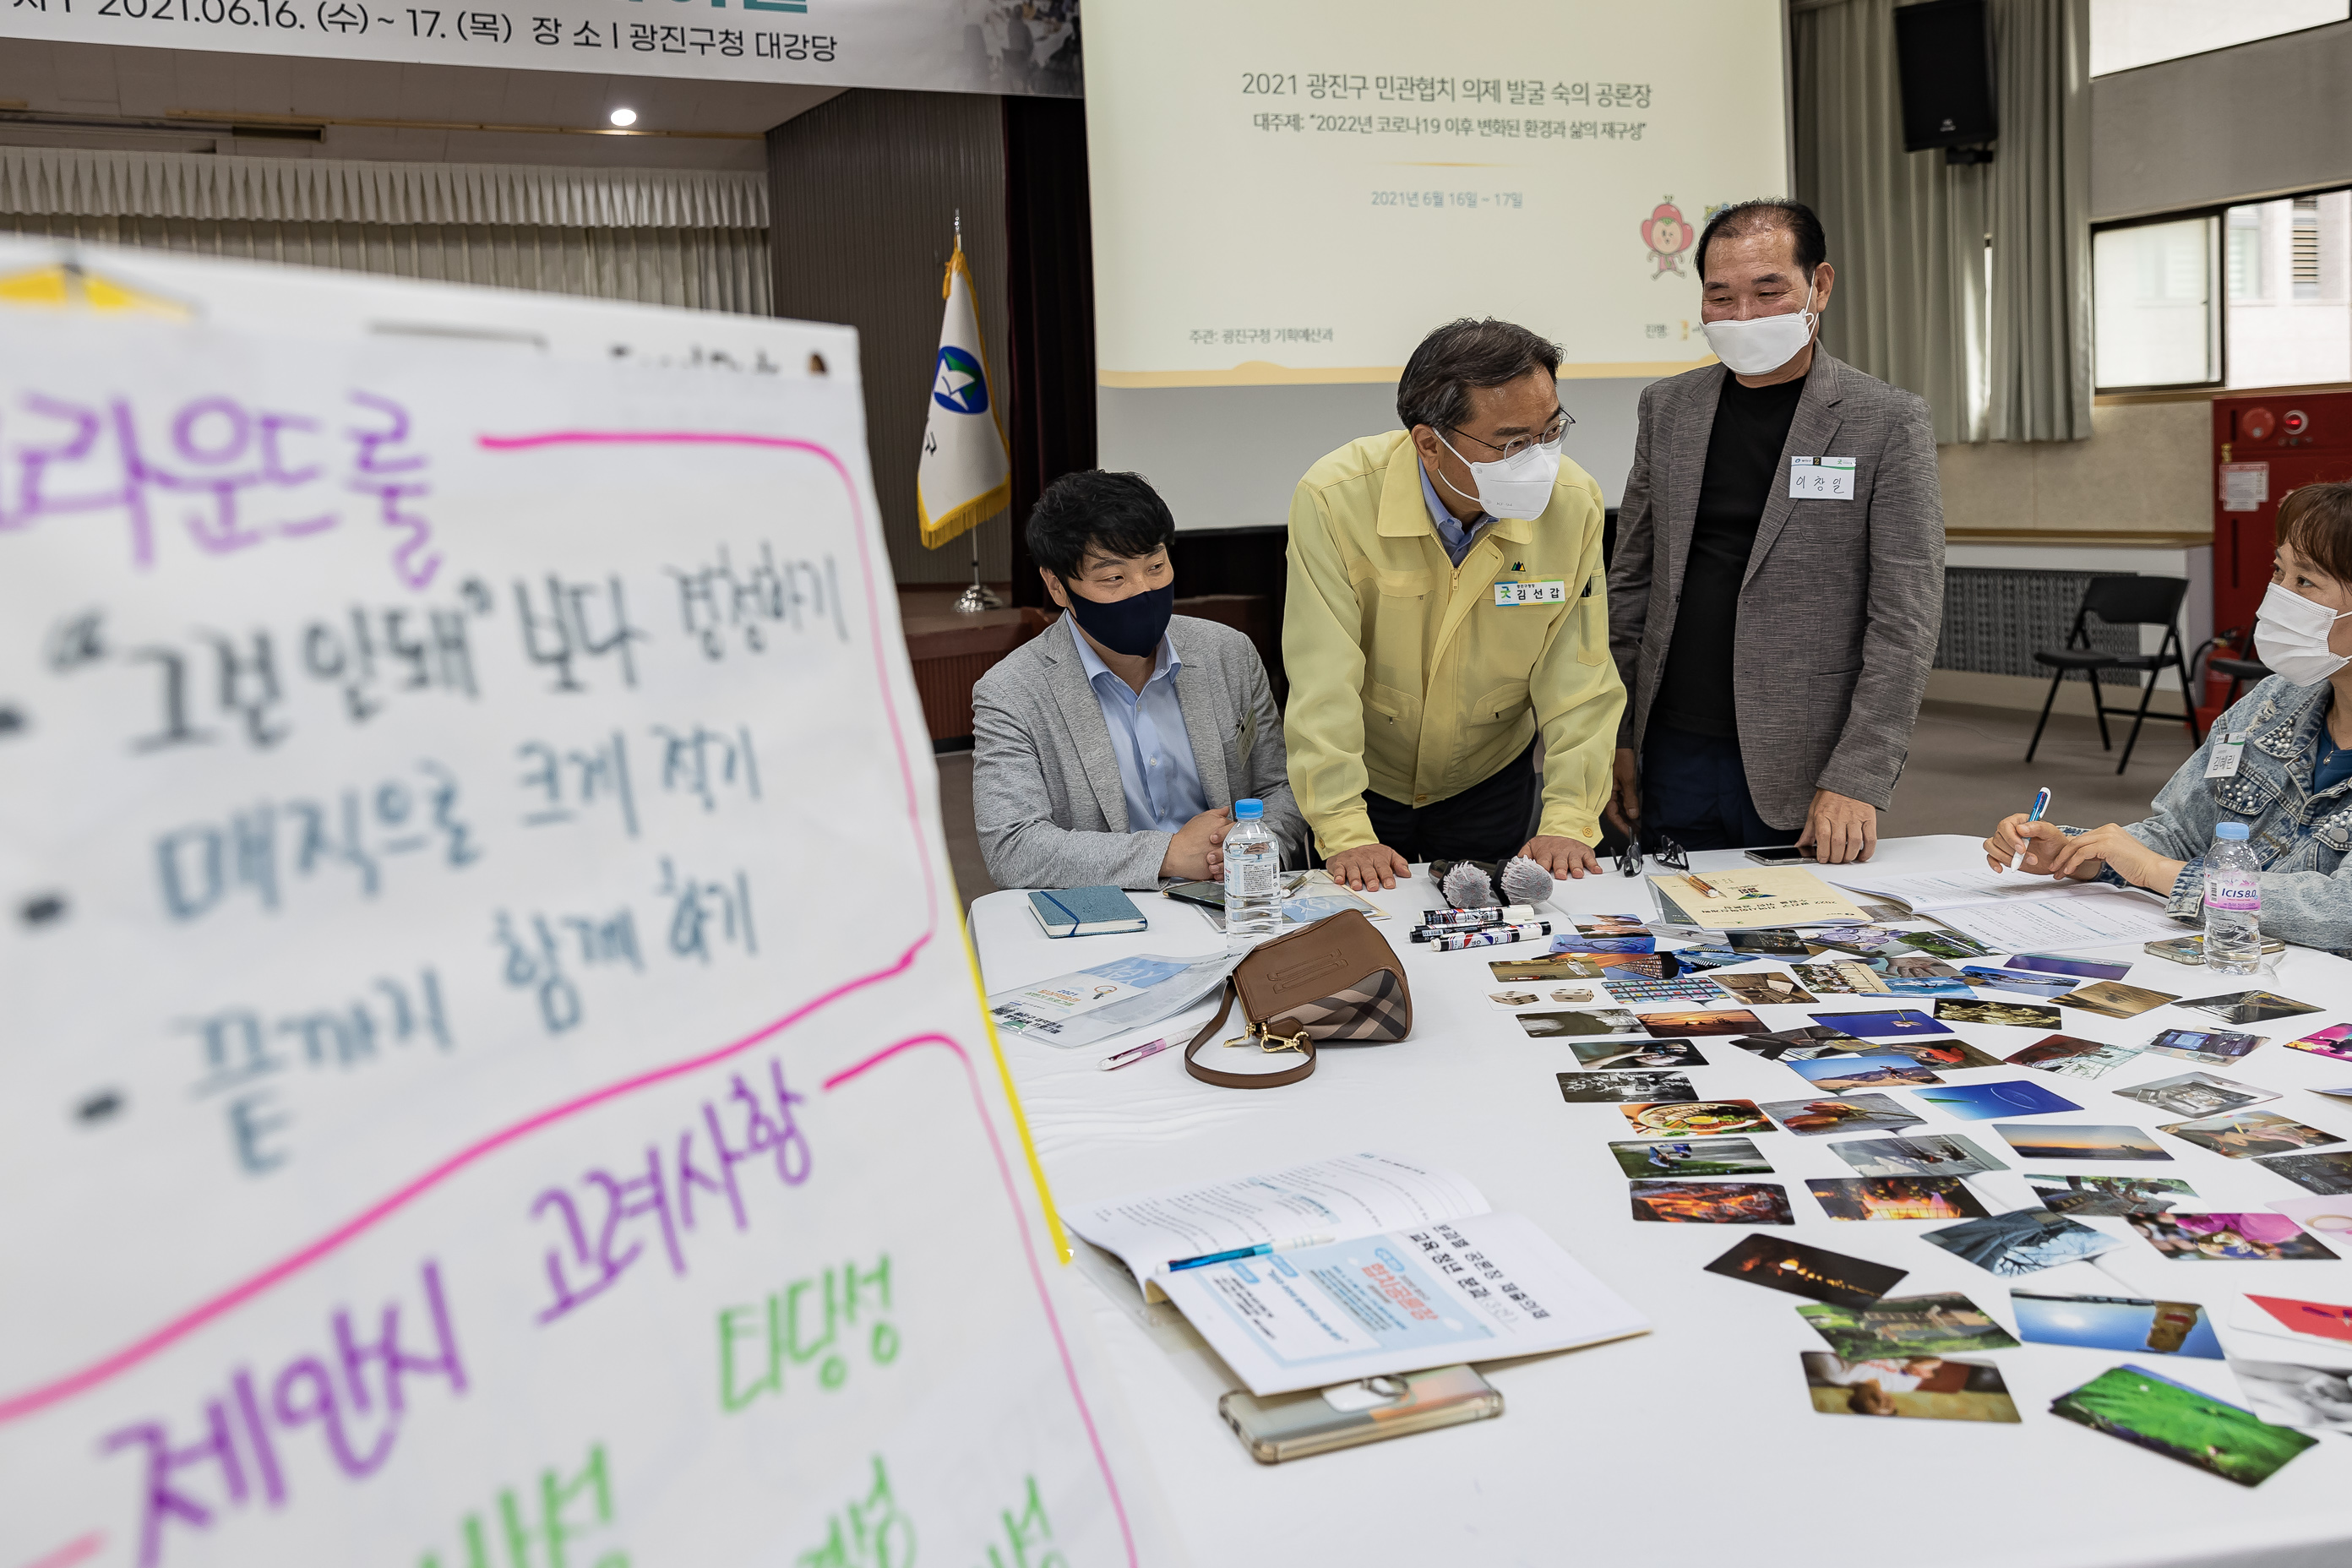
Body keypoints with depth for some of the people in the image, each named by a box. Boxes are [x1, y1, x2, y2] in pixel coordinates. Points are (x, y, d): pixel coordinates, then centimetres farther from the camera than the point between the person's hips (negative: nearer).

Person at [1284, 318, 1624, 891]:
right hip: (1363, 777, -2)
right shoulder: (1335, 500, -27)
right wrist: (1345, 833, -28)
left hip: (1491, 781, 2)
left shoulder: (1574, 504, -18)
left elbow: (1578, 682, -13)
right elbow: (1323, 682, -25)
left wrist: (1568, 820, -20)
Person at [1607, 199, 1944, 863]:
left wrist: (1856, 781, -15)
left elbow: (1905, 617, -8)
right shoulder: (1667, 408, 8)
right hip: (1674, 759, 3)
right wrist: (1617, 737, 6)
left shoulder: (1890, 423, -4)